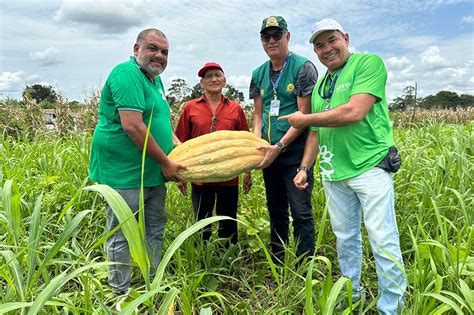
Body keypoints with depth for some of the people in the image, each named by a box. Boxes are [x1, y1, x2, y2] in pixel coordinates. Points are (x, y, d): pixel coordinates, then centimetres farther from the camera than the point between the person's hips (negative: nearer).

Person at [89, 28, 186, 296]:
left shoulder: (155, 79, 15)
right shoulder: (127, 73, -15)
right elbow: (132, 126, -25)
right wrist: (165, 162, -18)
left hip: (153, 174, 10)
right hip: (125, 174, -10)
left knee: (155, 229, 19)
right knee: (123, 237, 4)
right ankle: (120, 293, 22)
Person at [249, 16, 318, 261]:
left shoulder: (303, 68, -7)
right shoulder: (259, 74, 11)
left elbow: (304, 115, -13)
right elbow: (258, 112, 12)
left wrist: (279, 146, -19)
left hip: (296, 152, -6)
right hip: (270, 154, 6)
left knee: (301, 212, -3)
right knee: (276, 210, 16)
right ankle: (276, 265, 31)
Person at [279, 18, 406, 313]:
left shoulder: (369, 63, -6)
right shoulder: (319, 86, 15)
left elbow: (355, 112, -20)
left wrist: (305, 118, -10)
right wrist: (304, 168, 9)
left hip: (371, 168, -6)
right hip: (334, 175, 6)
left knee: (384, 242, -2)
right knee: (345, 238, 16)